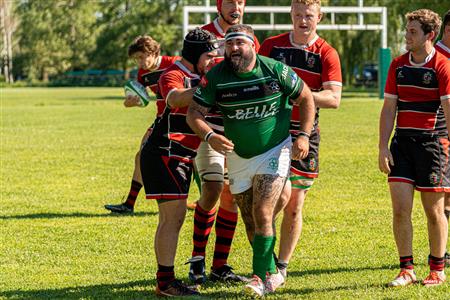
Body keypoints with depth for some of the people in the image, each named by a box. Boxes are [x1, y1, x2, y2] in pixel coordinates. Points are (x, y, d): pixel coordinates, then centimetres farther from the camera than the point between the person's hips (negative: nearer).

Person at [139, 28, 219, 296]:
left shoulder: (199, 75, 15)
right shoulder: (173, 75, -13)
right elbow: (174, 99, -35)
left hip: (183, 156, 10)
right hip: (164, 152, -10)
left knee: (173, 218, 11)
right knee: (174, 215, -13)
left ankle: (166, 280, 15)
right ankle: (166, 282, -12)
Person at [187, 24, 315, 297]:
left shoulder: (275, 70, -13)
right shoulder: (216, 76, -10)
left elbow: (306, 98, -1)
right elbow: (194, 113, -11)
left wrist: (304, 136, -11)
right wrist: (209, 136, -31)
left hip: (274, 151, -3)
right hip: (238, 156, 3)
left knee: (263, 213, -16)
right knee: (250, 221, 10)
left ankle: (261, 278, -12)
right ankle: (271, 271, 26)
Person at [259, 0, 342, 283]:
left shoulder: (327, 54, -1)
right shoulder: (271, 46, 3)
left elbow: (334, 98, -12)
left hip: (305, 135, 1)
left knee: (294, 206, 5)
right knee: (281, 194, -18)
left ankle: (282, 266, 20)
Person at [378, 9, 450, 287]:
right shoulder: (398, 65, 8)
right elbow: (389, 108, 10)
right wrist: (383, 147, 3)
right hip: (402, 141, 4)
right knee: (400, 208, -3)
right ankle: (407, 269, 6)